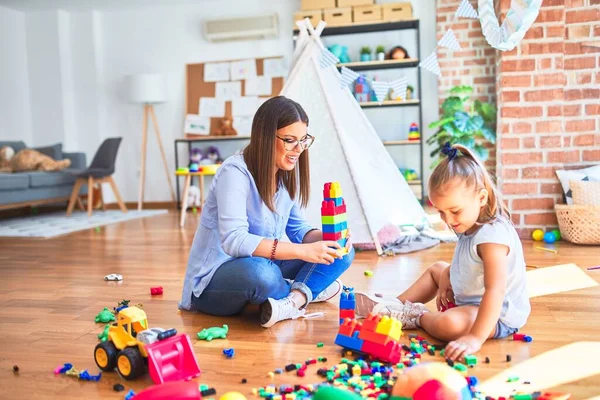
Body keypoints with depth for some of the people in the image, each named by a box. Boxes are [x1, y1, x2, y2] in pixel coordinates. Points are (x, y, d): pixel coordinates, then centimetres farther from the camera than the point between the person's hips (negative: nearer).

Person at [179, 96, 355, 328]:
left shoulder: (289, 174, 0)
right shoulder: (235, 172, -22)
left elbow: (297, 228, 6)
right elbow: (233, 240, -33)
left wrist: (325, 239, -17)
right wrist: (302, 251, -37)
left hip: (265, 268, 7)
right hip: (215, 281, -7)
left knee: (342, 252, -6)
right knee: (260, 272, -41)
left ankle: (292, 301, -25)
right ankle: (308, 291, -12)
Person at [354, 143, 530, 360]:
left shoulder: (492, 235, -30)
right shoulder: (470, 227, 1)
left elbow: (495, 290, -37)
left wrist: (475, 338, -42)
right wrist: (446, 278, -1)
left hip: (497, 315, -10)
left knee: (449, 324, -36)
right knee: (436, 269, 25)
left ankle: (416, 317, -5)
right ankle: (396, 306, 22)